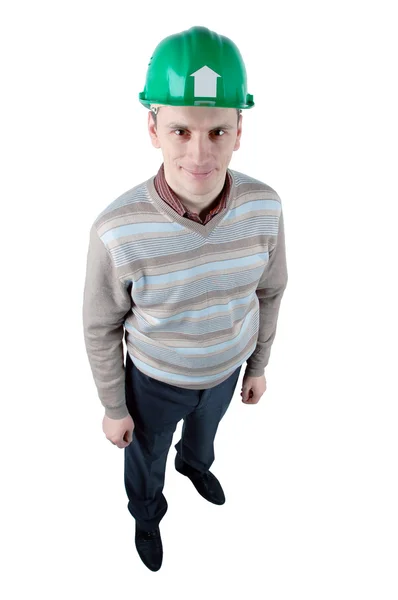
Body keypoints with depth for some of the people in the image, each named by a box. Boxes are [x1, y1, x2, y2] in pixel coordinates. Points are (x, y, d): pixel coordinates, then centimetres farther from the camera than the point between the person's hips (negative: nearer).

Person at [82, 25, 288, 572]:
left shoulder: (262, 206, -26)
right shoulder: (118, 231, -35)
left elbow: (268, 289, -7)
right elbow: (101, 326, -17)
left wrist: (259, 365, 6)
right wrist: (114, 409, -5)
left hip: (224, 367, 3)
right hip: (155, 377, -2)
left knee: (204, 424, 35)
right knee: (146, 456, 27)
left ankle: (194, 463, 72)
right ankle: (147, 512, 63)